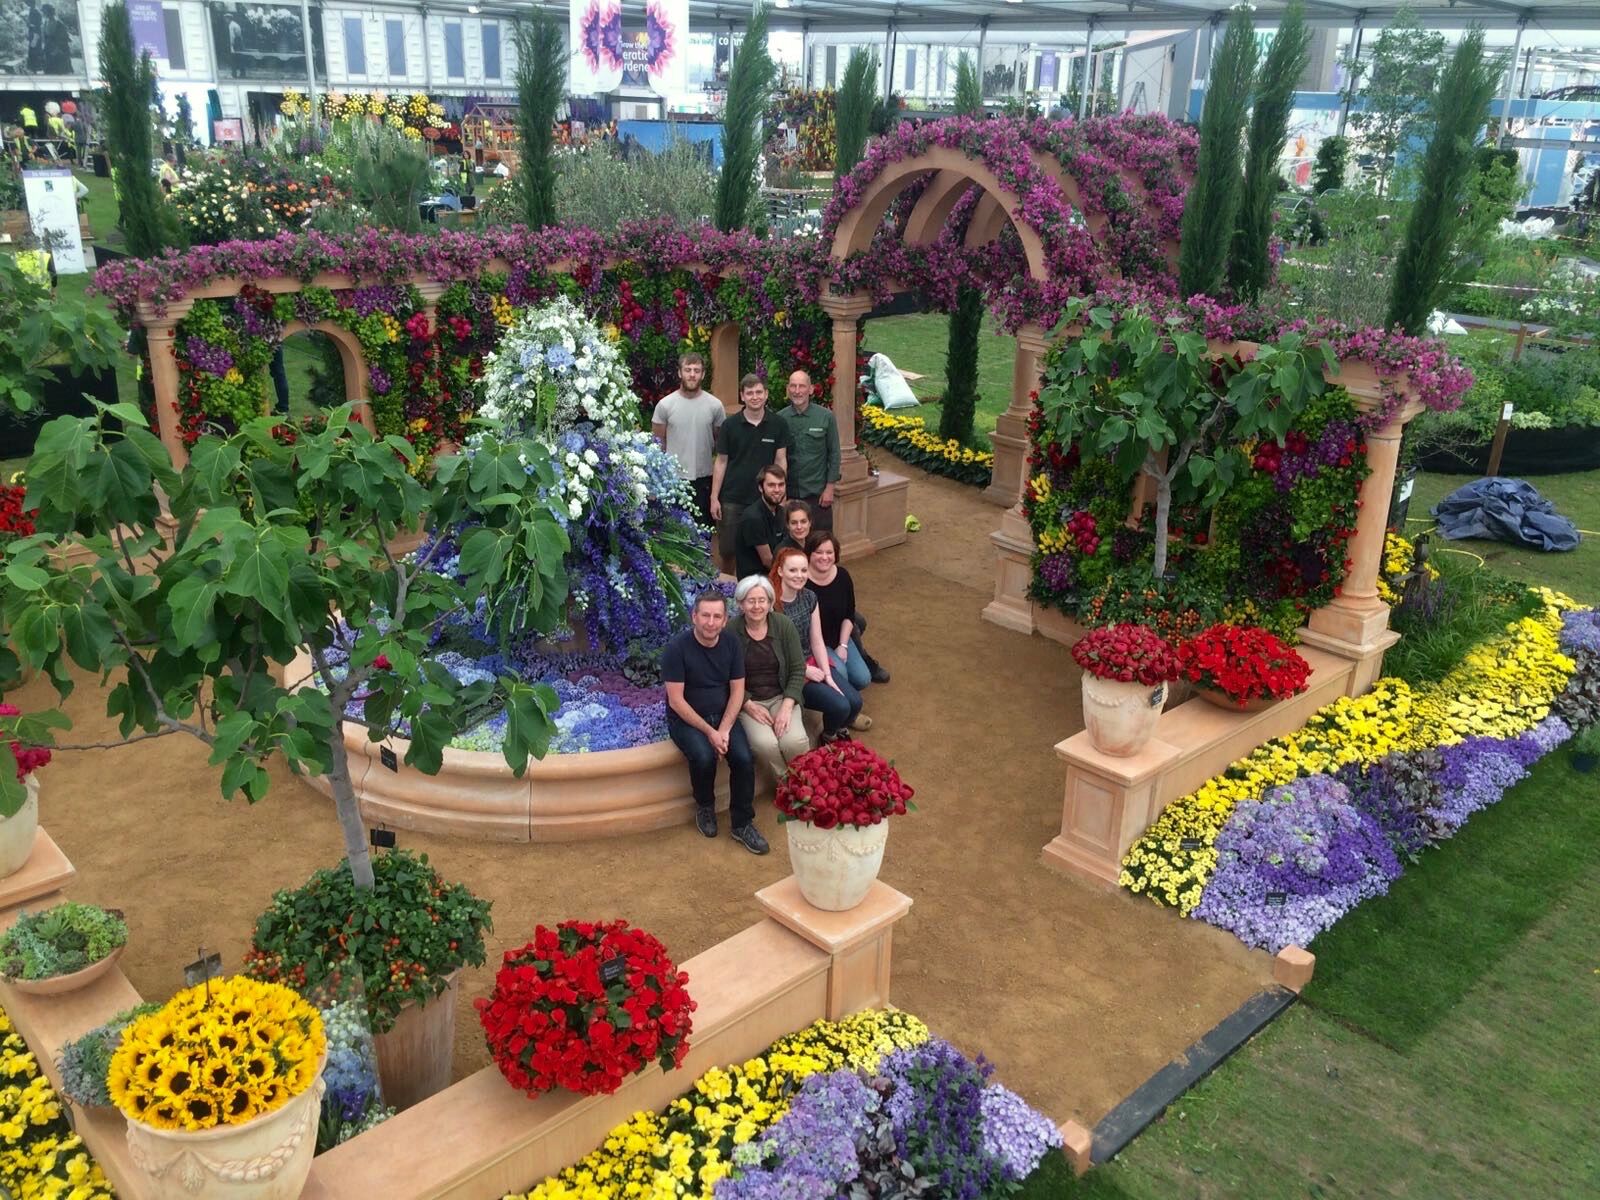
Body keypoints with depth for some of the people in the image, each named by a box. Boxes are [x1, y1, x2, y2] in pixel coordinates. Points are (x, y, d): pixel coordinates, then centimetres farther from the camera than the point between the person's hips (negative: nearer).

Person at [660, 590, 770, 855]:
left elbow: (737, 691, -1)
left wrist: (724, 729, -16)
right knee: (704, 757, -31)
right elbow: (676, 700, -17)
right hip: (686, 719, -3)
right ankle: (704, 806, 1)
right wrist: (709, 732, -22)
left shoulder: (732, 644, -4)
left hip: (723, 715, 4)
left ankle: (743, 824, -3)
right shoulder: (676, 648, -17)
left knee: (744, 758, -21)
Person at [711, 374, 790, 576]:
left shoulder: (778, 425, 0)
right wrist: (714, 498, -3)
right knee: (727, 550, 4)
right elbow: (721, 462, 2)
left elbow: (781, 460, 2)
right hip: (731, 499, 0)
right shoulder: (729, 425, -1)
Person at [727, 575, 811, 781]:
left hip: (781, 697, 2)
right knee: (765, 744, -29)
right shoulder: (730, 631, -10)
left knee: (795, 742, -25)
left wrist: (787, 706, -12)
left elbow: (798, 669, -1)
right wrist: (749, 705, -14)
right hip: (748, 701, -1)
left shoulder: (784, 625, -4)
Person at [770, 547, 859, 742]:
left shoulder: (809, 597, -1)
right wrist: (804, 670, -12)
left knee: (855, 701, -9)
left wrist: (828, 676, -7)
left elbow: (817, 641, 2)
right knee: (840, 707, -18)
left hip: (813, 663, 6)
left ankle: (839, 729, 23)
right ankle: (829, 737, 15)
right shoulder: (771, 604, -21)